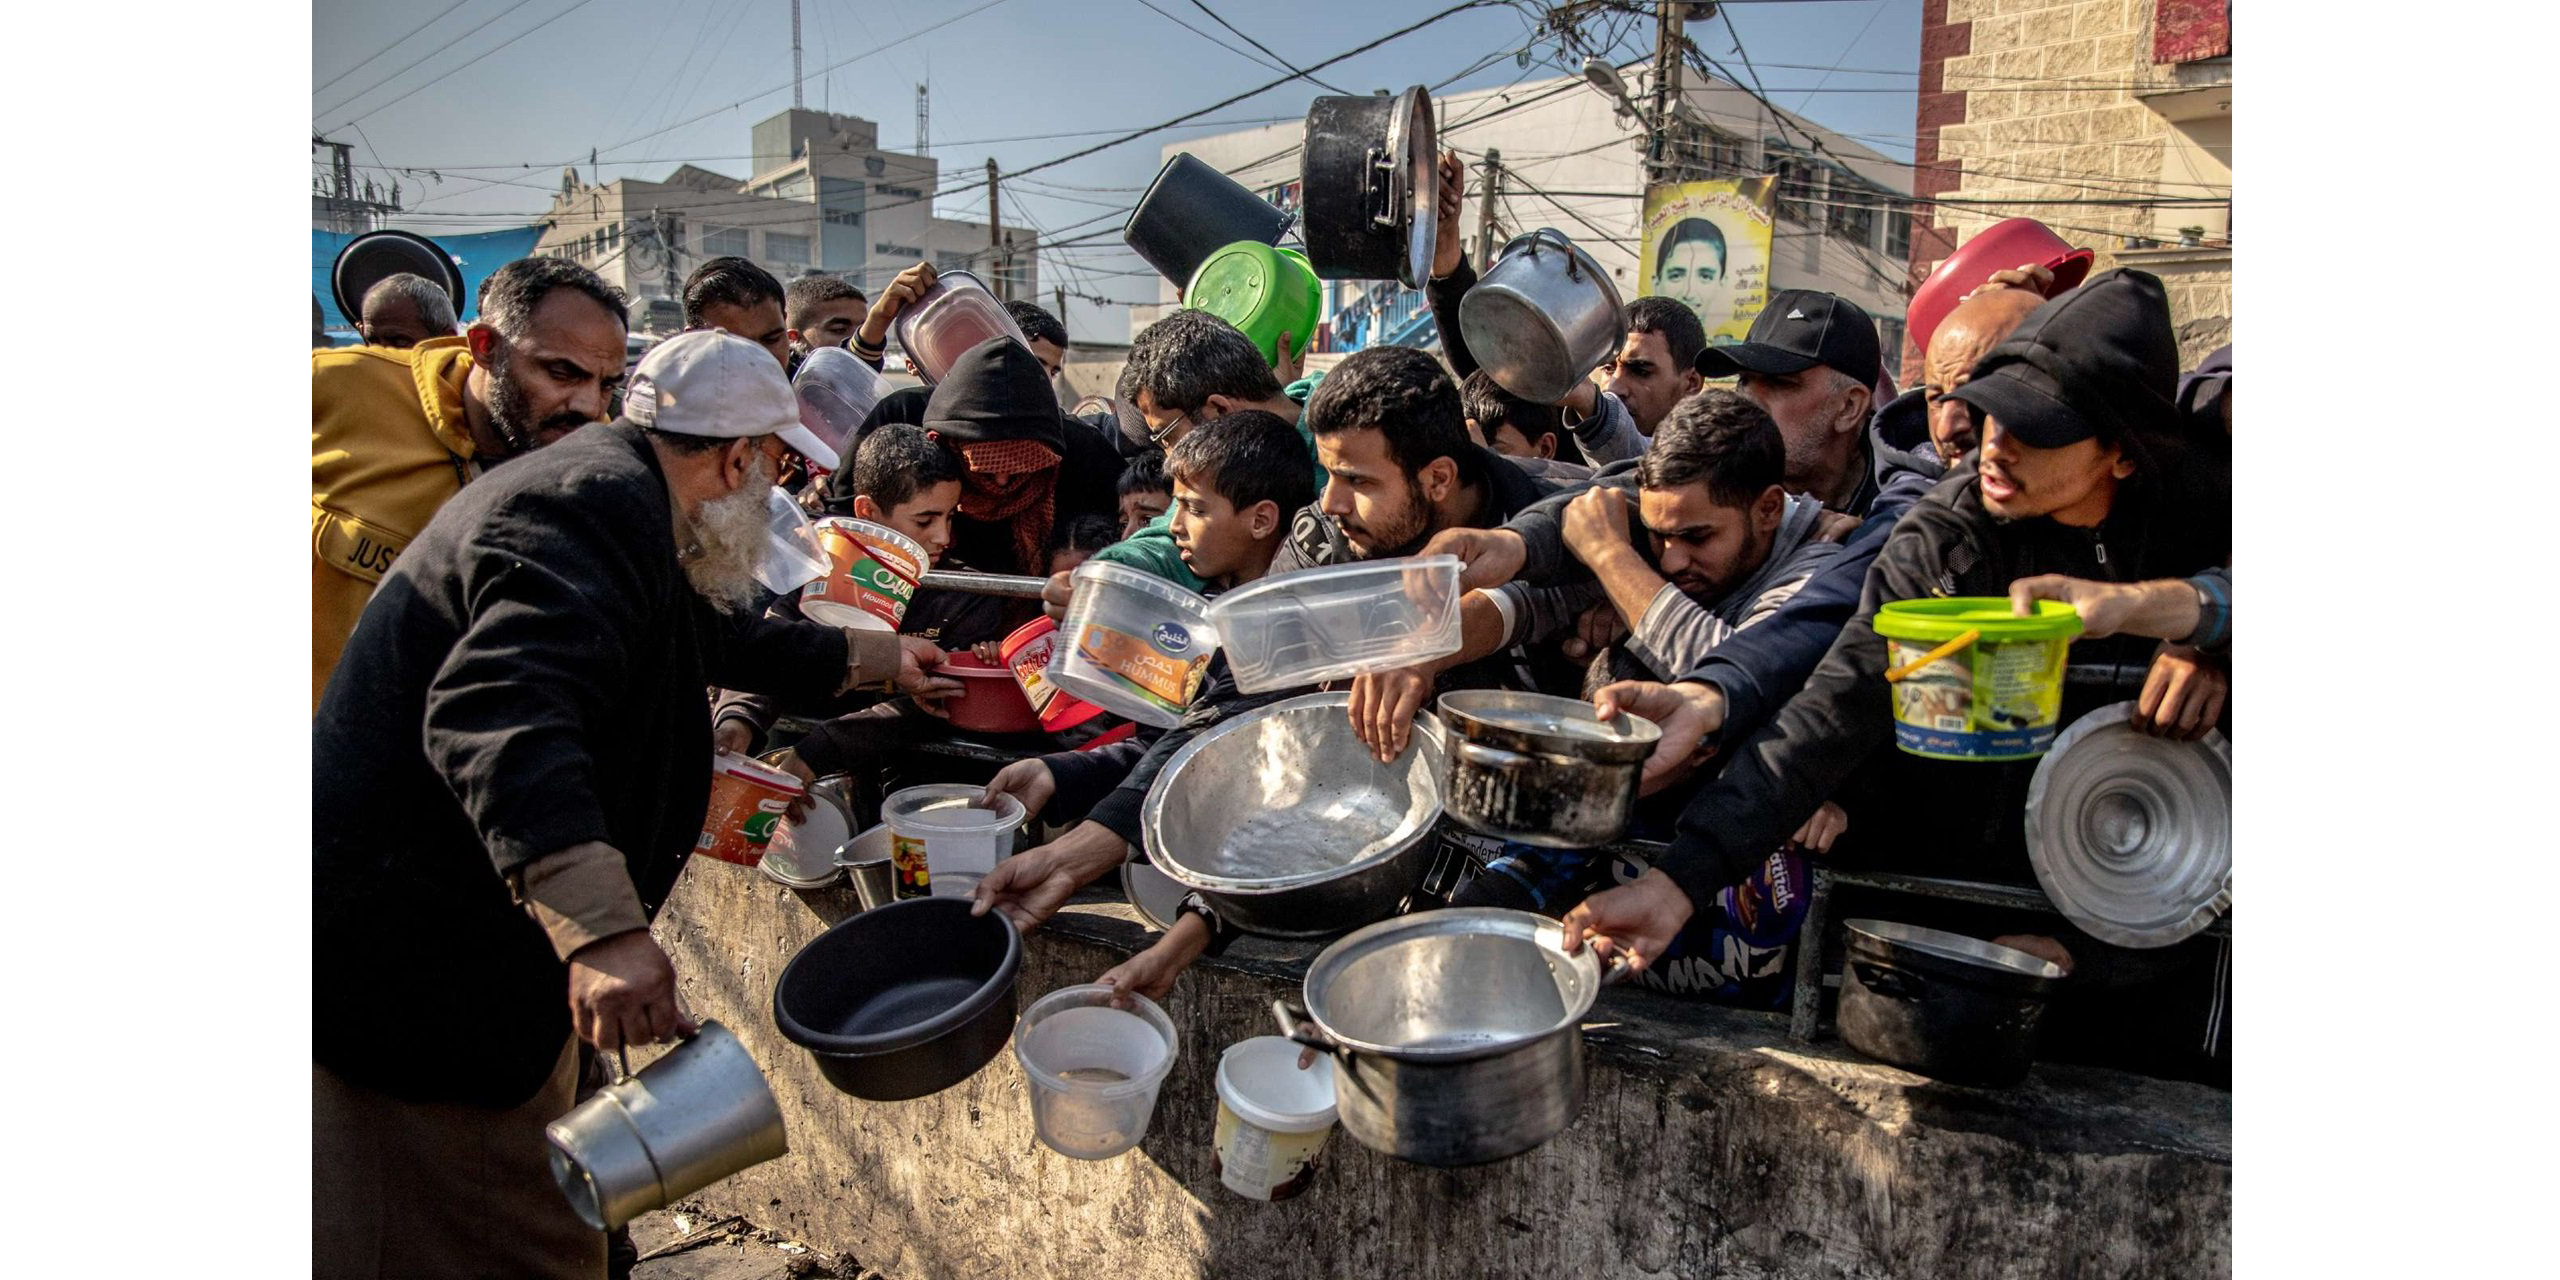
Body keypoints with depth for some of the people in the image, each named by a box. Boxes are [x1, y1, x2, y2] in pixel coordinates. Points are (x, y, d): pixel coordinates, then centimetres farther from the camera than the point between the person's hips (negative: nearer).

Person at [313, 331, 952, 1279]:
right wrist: (603, 929, -46)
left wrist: (871, 658, 43)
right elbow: (501, 712, -36)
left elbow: (722, 638, 32)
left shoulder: (606, 493, 15)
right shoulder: (600, 507, -20)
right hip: (407, 961, -11)